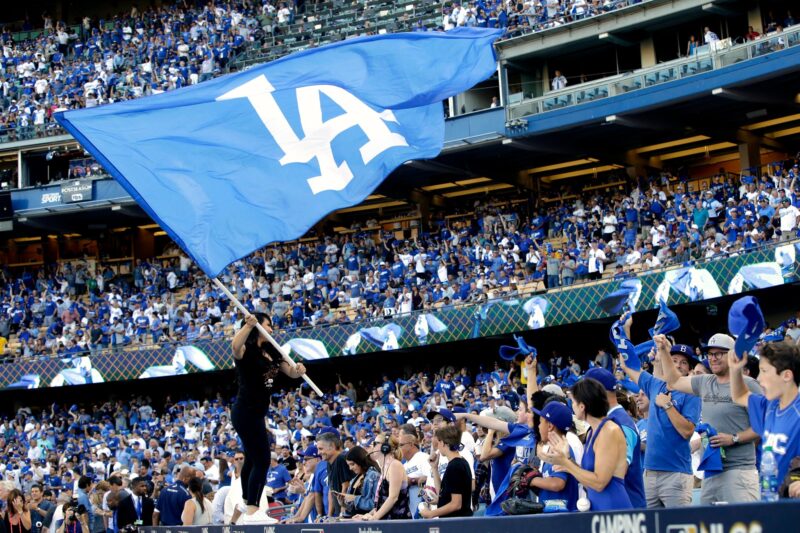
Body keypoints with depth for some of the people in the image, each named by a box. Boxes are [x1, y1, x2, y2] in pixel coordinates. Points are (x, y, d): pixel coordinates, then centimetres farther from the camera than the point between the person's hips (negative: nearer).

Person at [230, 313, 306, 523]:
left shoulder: (270, 352, 12)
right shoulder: (246, 350, -12)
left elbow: (290, 372, 17)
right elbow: (235, 346, -37)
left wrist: (298, 370, -6)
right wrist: (249, 325, -49)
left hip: (255, 414, 10)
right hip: (246, 412, -10)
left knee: (252, 461, 17)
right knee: (261, 460, -14)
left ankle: (249, 511, 28)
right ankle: (253, 512, -15)